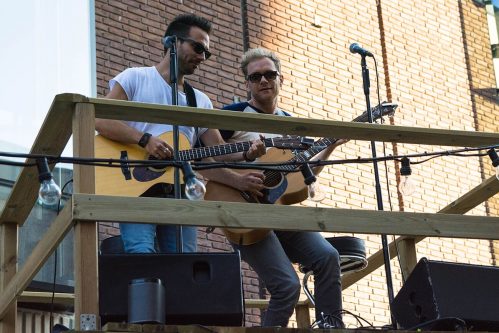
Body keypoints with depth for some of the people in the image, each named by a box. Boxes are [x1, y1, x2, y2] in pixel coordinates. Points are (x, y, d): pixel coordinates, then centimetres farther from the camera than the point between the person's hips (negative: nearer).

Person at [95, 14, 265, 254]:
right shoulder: (135, 78, 7)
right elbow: (100, 120, -5)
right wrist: (145, 139, -16)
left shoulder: (201, 101, 22)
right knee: (142, 254, -24)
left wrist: (246, 154, -5)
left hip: (179, 193, 5)